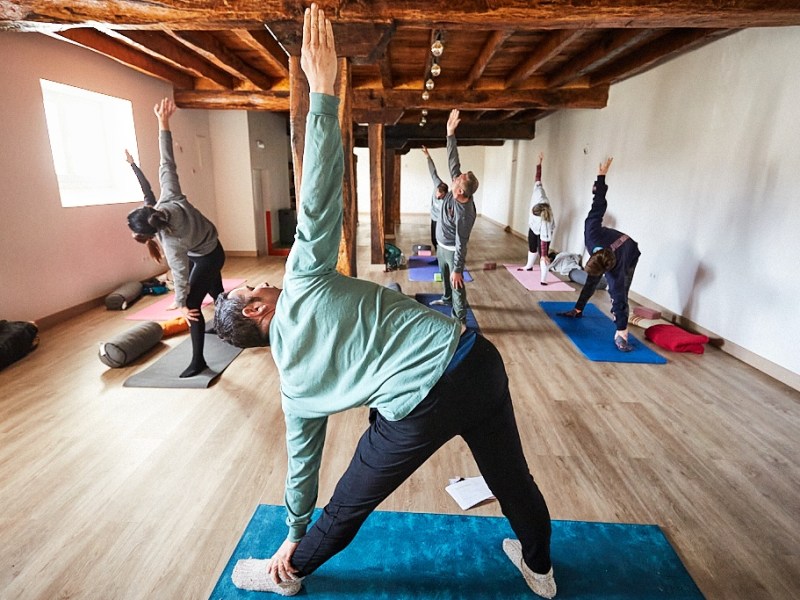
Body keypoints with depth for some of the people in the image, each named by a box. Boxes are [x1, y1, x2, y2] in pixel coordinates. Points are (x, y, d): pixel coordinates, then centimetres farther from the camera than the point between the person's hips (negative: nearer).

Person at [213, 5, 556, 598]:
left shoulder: (291, 377, 8)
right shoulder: (304, 281, 2)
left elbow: (303, 457, 18)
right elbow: (318, 199, -14)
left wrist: (295, 533, 34)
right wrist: (324, 90, -12)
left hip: (420, 407, 1)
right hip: (472, 357, 0)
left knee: (349, 506, 25)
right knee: (513, 477, 25)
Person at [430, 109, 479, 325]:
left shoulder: (465, 213, -35)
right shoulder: (457, 188, -16)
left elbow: (461, 243, -31)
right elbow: (453, 161, -10)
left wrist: (458, 269, -28)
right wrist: (451, 133, -15)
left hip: (452, 250, -9)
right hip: (442, 245, 9)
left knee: (456, 282, -1)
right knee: (445, 275, 28)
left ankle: (460, 320, 9)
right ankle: (447, 298, 51)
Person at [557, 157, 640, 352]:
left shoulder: (616, 269, -47)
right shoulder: (592, 232, -42)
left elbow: (619, 300, -44)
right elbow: (598, 205, -33)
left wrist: (621, 328, -41)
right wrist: (601, 175, -26)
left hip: (629, 255, -5)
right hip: (603, 252, 6)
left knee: (618, 294, -21)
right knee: (591, 281, 19)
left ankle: (621, 334, -18)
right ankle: (578, 310, 38)